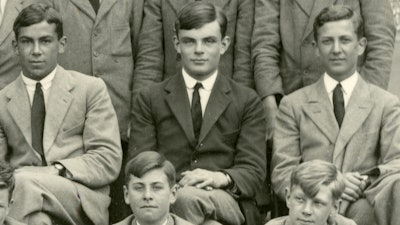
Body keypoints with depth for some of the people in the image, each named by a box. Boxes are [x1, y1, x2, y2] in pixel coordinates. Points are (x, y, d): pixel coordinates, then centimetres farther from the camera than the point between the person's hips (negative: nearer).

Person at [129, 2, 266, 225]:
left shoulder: (247, 100, 14)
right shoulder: (150, 99, 15)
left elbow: (254, 171, 5)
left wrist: (221, 178, -19)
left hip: (227, 201, -1)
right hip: (166, 198, 2)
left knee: (188, 197, -38)